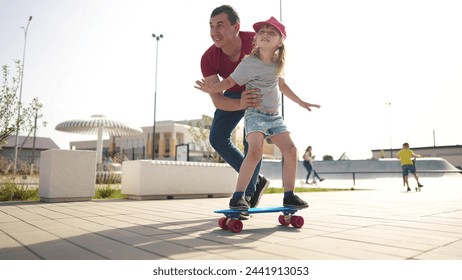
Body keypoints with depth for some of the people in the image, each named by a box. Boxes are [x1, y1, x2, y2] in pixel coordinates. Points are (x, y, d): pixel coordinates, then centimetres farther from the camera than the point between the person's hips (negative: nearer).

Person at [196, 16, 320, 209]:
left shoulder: (277, 63, 9)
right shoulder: (249, 63, -9)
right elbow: (230, 81, -9)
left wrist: (301, 102, 31)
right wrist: (212, 88, -29)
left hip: (274, 115, 6)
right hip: (255, 114, -6)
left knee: (290, 150, -3)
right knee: (255, 151, -27)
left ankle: (289, 195, 8)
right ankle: (238, 196, -19)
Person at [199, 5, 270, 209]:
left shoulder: (256, 41, -36)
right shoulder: (208, 59, -30)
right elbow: (217, 100, -38)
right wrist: (240, 104, -55)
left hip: (261, 92, -3)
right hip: (235, 94, 4)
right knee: (217, 138, -5)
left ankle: (248, 193, 0)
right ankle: (256, 180, 8)